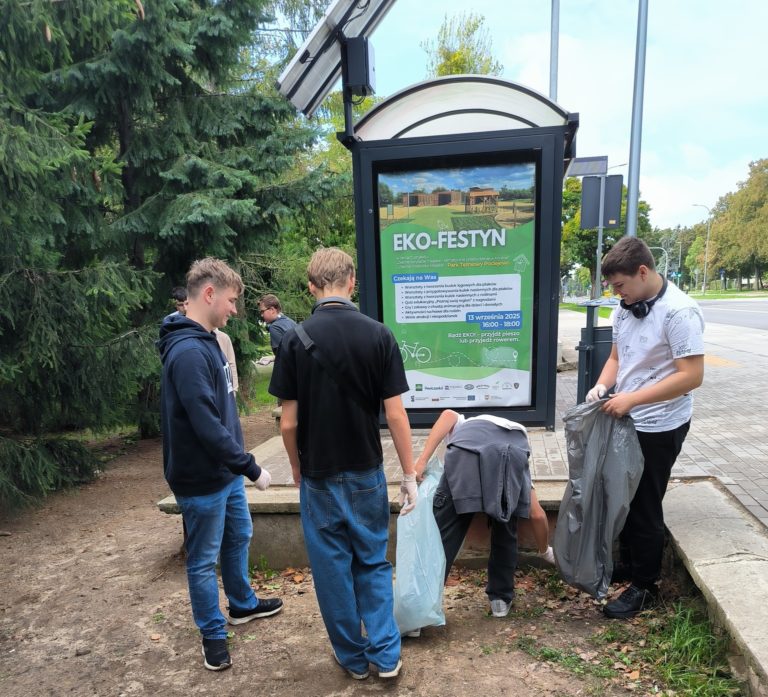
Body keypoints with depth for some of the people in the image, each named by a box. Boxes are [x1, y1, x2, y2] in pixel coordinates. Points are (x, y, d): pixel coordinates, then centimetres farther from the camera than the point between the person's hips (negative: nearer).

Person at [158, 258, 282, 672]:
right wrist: (251, 468, -19)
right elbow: (207, 426, -29)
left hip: (225, 471, 9)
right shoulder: (188, 351, -26)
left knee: (238, 538, 24)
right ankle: (213, 635, 29)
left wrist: (240, 465, 14)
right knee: (204, 559, 10)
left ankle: (243, 605, 45)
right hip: (203, 479, -9)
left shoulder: (205, 341, 6)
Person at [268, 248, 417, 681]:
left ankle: (353, 657, 31)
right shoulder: (379, 335, -9)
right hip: (367, 474, 1)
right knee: (373, 563, 20)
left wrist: (297, 470, 8)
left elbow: (289, 422, -9)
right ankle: (386, 655, 23)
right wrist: (410, 474, 1)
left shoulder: (296, 340, -11)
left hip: (319, 477, -1)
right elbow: (396, 414, -9)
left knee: (333, 568, 15)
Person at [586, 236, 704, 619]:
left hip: (658, 427, -7)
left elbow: (691, 375, -23)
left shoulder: (679, 312, -20)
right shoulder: (625, 308, 3)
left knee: (644, 506, 5)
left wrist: (631, 399, -25)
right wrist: (602, 387, -7)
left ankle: (644, 586, 24)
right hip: (625, 420, 7)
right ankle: (627, 563, 39)